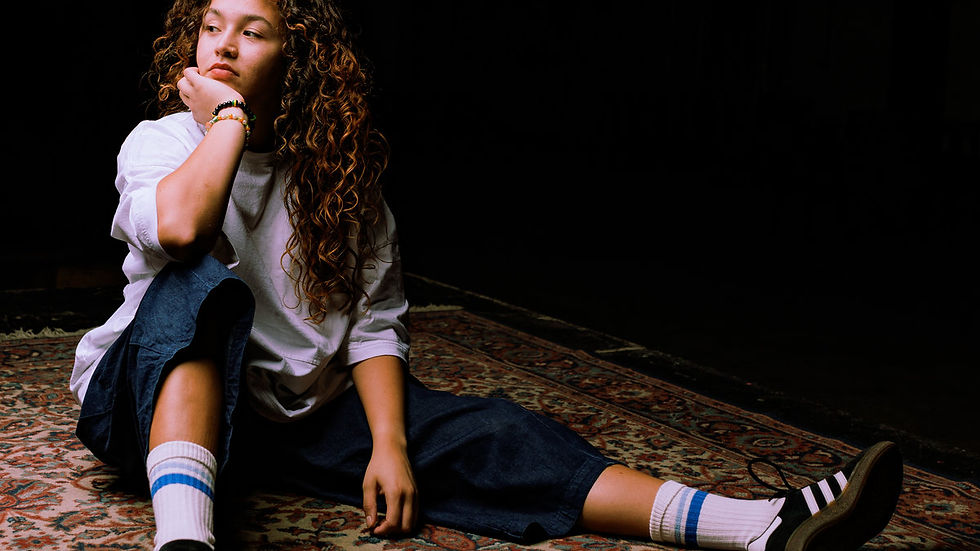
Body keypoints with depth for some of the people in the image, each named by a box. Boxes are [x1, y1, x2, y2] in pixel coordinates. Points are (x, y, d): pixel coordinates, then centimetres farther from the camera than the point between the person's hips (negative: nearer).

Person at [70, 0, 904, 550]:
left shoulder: (336, 172, 4)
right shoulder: (161, 141, -4)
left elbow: (374, 322, -2)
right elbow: (179, 227, -30)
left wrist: (389, 444, -16)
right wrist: (227, 116, -18)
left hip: (302, 408, 3)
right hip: (168, 394, -2)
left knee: (484, 435, -18)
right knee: (200, 288, -35)